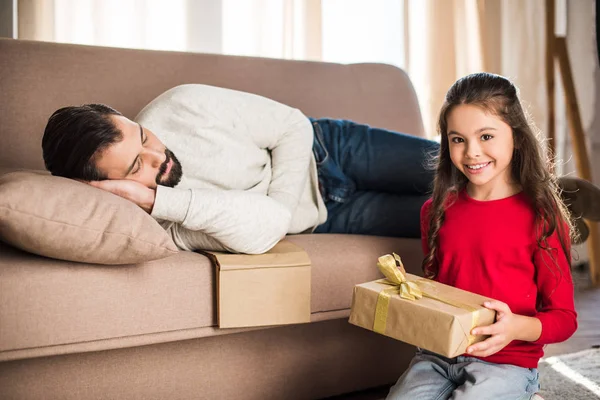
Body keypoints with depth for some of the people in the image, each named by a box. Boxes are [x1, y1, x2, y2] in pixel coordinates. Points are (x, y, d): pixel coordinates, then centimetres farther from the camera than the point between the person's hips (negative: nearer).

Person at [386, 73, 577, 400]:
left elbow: (564, 317, -6)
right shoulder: (437, 210, 6)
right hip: (437, 354, 4)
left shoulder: (539, 216, -9)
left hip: (506, 363, -3)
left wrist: (515, 327, -25)